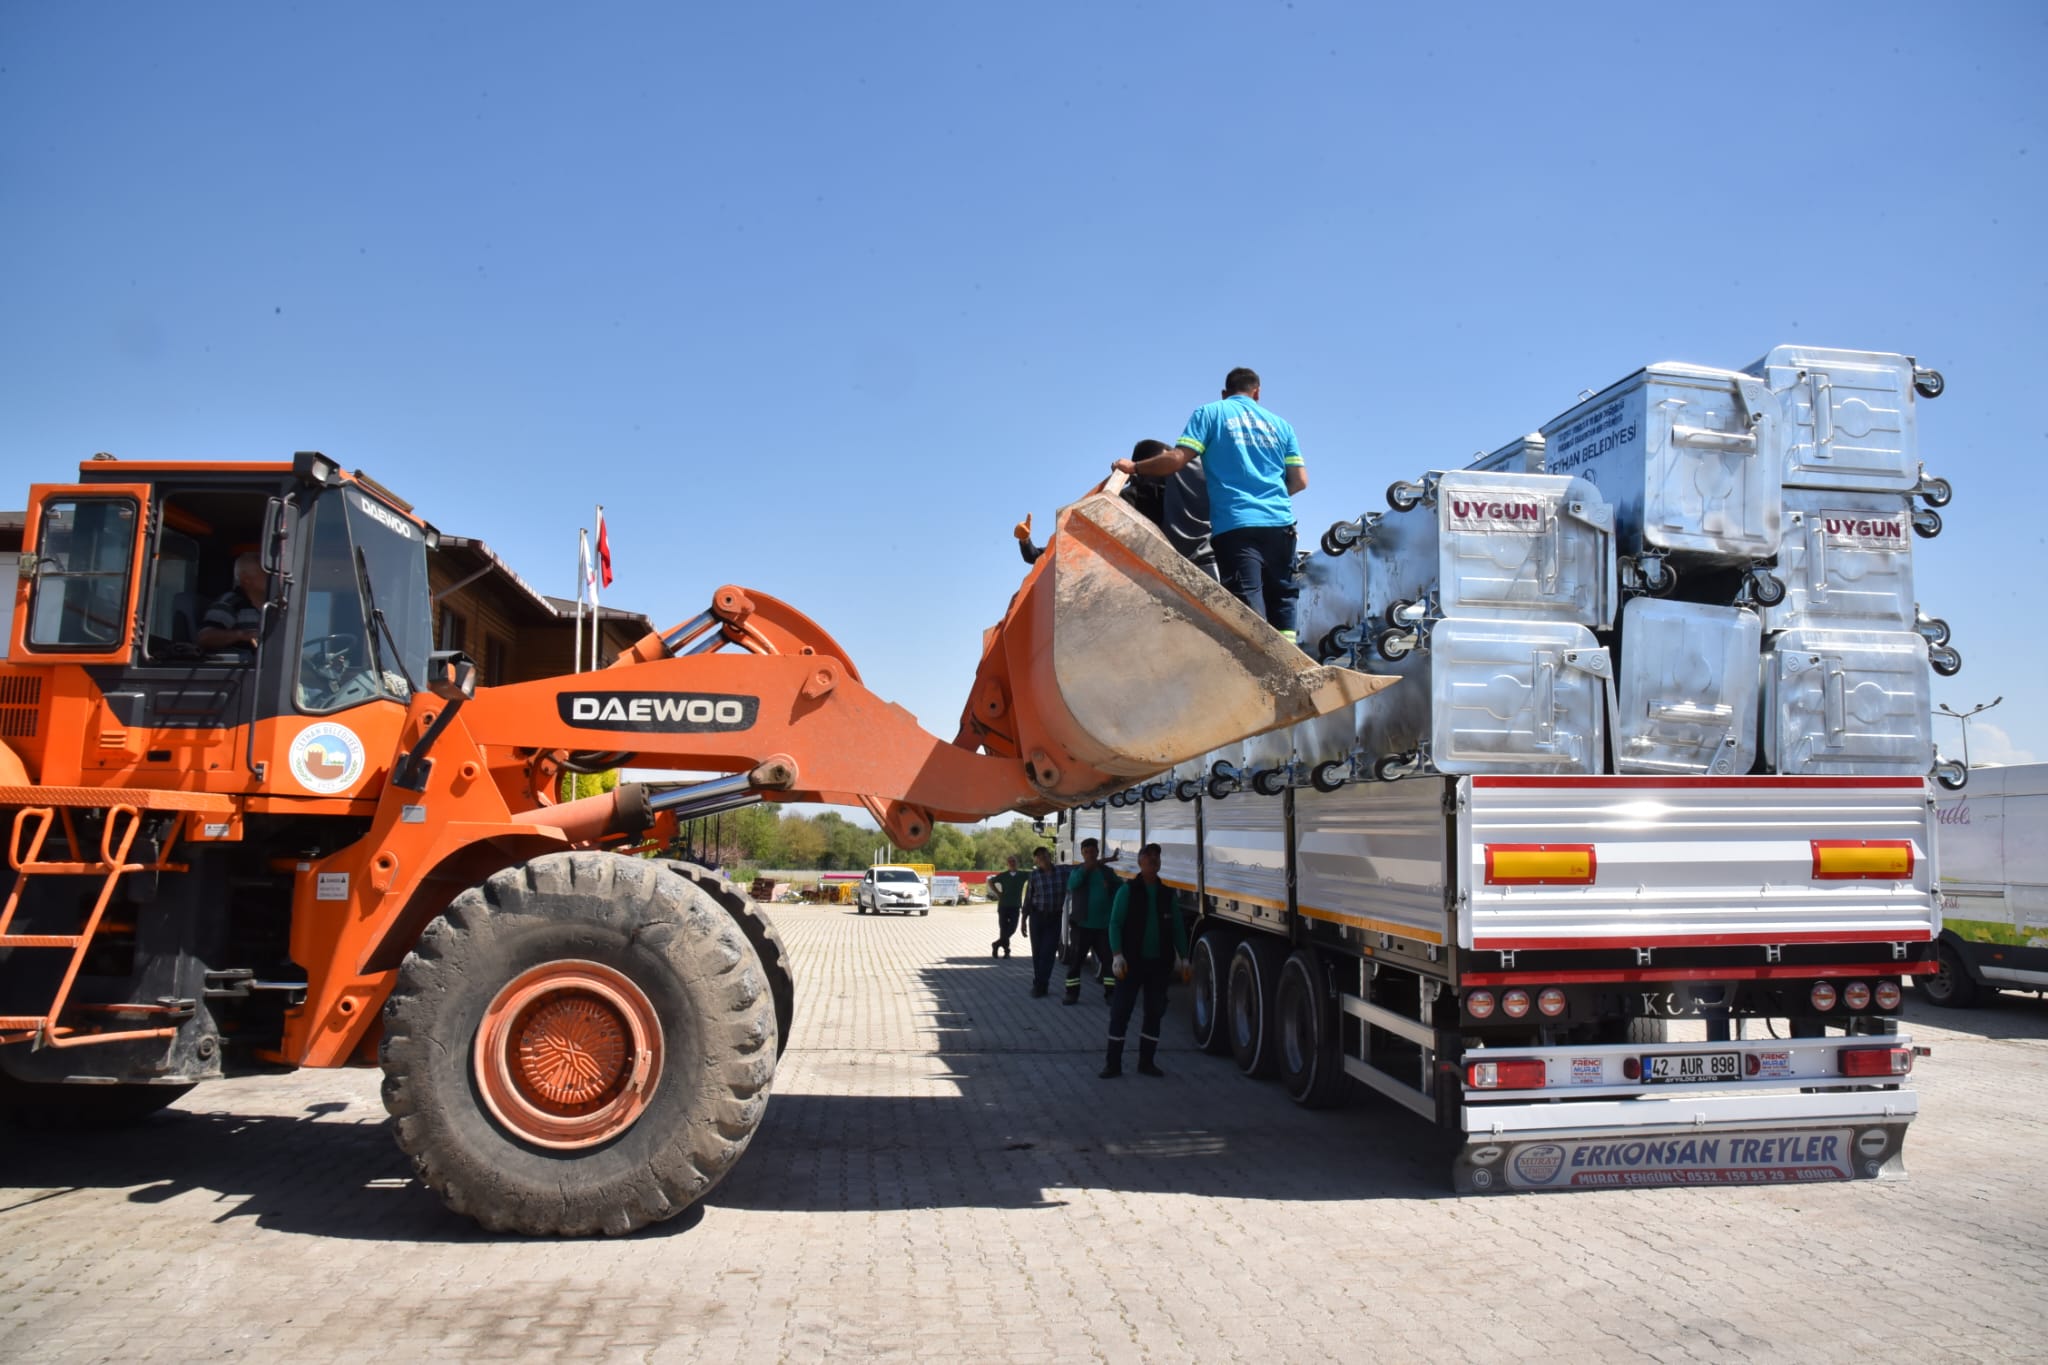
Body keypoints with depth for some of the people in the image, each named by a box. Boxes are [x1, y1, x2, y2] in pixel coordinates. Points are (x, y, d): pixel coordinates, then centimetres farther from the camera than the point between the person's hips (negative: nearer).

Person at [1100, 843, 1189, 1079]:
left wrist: (1183, 957, 4)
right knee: (1121, 1011, -2)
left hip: (1159, 963, 4)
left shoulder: (1168, 894, 9)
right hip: (1132, 962, -4)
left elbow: (1178, 927, 12)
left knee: (1155, 1012, 9)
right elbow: (1115, 924, -8)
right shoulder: (1128, 890, -3)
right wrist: (1117, 955, -19)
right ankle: (1113, 1063, 4)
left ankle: (1146, 1061, 20)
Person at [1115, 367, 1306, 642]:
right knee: (1280, 605, 10)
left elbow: (1177, 459, -3)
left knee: (1249, 610, -11)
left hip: (1235, 524, -3)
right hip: (1280, 524, 4)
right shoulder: (1279, 423, 20)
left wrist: (1134, 467, 11)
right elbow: (1300, 481, 15)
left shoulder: (1210, 413, 9)